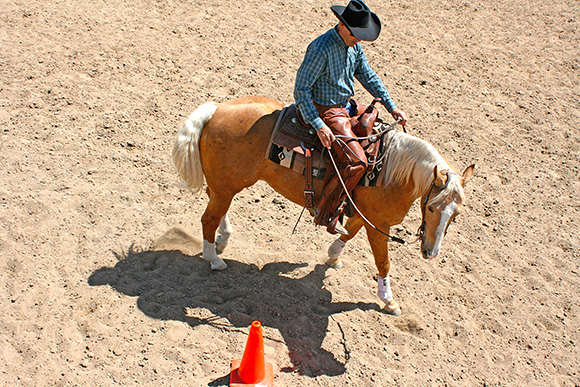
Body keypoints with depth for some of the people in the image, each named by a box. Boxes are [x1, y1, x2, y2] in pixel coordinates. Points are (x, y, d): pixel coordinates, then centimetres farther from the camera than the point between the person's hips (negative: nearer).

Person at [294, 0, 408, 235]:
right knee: (356, 163, -23)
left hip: (347, 105, 9)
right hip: (325, 111, -9)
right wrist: (319, 126, -31)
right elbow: (301, 90, -23)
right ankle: (325, 213, -11)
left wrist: (391, 107, 8)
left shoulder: (354, 45, 3)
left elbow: (368, 77, 15)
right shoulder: (321, 49, -23)